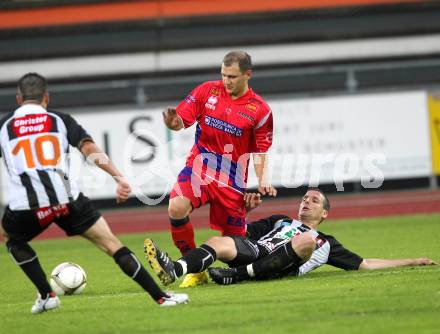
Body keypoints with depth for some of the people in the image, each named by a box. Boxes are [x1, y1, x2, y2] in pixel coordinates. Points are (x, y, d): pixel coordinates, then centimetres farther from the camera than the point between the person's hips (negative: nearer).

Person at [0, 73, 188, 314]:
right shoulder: (59, 120, 16)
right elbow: (90, 149, 3)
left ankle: (46, 295, 23)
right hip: (66, 199, 0)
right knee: (111, 244, 8)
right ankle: (160, 296, 4)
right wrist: (119, 178, -2)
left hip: (24, 205, 0)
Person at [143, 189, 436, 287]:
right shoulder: (280, 222, 39)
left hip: (280, 268, -2)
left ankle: (235, 275, -37)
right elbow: (241, 230, 34)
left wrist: (410, 262, 24)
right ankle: (174, 271, -57)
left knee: (306, 240, -33)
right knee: (219, 242, -28)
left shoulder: (326, 244, 31)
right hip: (253, 250, 2)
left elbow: (365, 263, 27)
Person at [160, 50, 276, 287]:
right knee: (176, 208, -24)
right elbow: (182, 120, 1)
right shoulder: (207, 91, 2)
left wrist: (263, 181, -13)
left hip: (231, 177, -1)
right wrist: (173, 123, -23)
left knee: (233, 234, 0)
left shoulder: (260, 110, -3)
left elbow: (261, 151, 1)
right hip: (198, 167, 1)